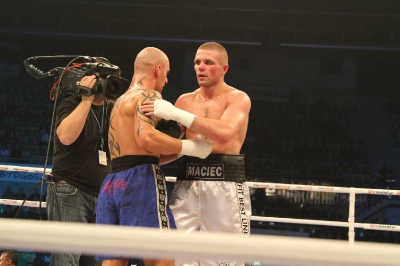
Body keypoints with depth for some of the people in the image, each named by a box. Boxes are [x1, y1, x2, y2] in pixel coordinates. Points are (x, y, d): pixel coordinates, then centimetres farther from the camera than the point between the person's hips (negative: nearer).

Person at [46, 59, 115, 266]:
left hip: (102, 196, 6)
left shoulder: (112, 109, 15)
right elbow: (66, 136, -21)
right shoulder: (71, 104, -1)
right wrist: (87, 99, -15)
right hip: (70, 192, -6)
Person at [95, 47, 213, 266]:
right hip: (140, 181, -9)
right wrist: (189, 147, -12)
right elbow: (145, 137, -21)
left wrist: (178, 152, 15)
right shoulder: (149, 96, -2)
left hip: (111, 182, 9)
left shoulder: (121, 101, 27)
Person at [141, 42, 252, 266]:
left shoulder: (238, 98, 1)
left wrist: (177, 114, -21)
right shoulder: (185, 100, 15)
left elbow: (224, 132, -19)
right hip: (187, 184, 4)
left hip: (224, 185, -4)